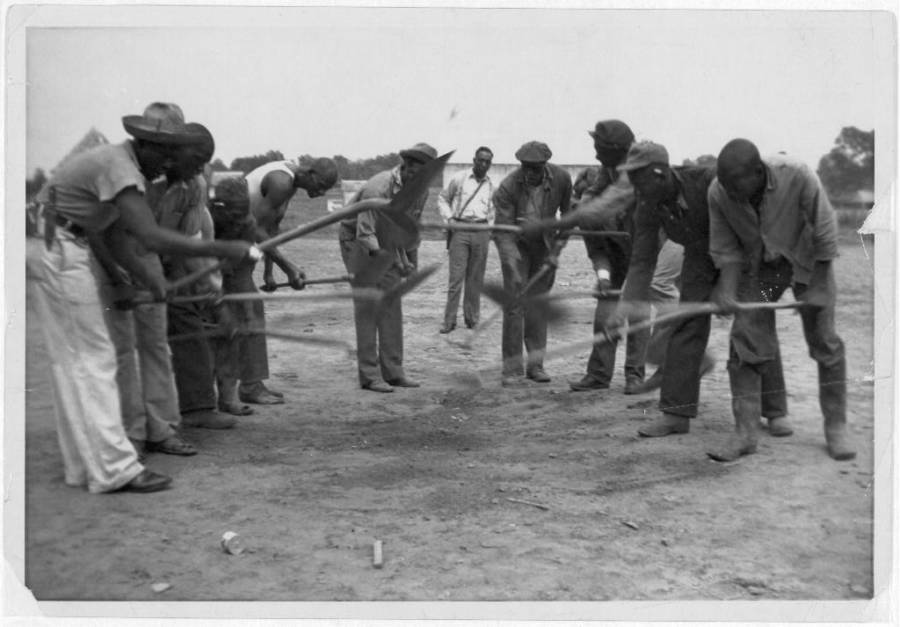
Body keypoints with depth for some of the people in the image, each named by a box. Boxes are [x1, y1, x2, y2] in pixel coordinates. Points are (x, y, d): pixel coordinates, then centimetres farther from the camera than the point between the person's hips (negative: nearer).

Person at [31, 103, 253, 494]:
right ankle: (113, 468, -3)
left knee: (73, 362, 11)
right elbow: (152, 238, -33)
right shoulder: (118, 166, -22)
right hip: (59, 254, -10)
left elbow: (117, 230, 14)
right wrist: (221, 250, -31)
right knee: (91, 360, -7)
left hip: (66, 252, 10)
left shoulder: (122, 162, 9)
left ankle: (84, 465, 19)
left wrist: (147, 275, 6)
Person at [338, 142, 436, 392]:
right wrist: (393, 263, -44)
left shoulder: (421, 191, -9)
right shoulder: (378, 189, -31)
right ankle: (369, 375, -6)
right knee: (367, 306, -10)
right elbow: (365, 233, -33)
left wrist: (412, 262, 10)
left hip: (387, 242, 7)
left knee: (392, 304, 2)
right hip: (356, 240, -7)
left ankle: (392, 371, 7)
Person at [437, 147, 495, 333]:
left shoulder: (491, 186, 12)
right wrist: (448, 217, -2)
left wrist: (491, 228, 8)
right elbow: (442, 198, 11)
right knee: (456, 276, -6)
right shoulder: (459, 179, 3)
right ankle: (449, 320, -2)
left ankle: (471, 318, 16)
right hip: (460, 230, -3)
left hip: (481, 232, 3)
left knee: (476, 278, 6)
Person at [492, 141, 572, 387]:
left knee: (538, 303, 3)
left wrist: (556, 250, -5)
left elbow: (570, 214, 0)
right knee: (514, 304, -9)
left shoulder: (561, 179, -16)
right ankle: (512, 369, -3)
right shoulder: (507, 188, -25)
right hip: (516, 245, -2)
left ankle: (535, 364, 12)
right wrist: (513, 269, -35)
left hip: (544, 246, 3)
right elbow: (503, 232, -25)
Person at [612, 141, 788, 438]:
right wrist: (625, 306, -25)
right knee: (685, 327, -7)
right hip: (700, 256, 4)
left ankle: (775, 410, 8)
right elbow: (642, 260, -14)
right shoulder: (647, 208, -18)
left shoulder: (708, 181, -32)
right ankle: (676, 412, -2)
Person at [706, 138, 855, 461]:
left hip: (808, 258, -2)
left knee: (824, 340, -2)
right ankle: (745, 432, -3)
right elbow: (725, 248, -12)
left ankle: (836, 426, 14)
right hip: (758, 264, 2)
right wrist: (727, 291, -25)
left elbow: (825, 232, -22)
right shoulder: (718, 193, -24)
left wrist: (818, 288, -17)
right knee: (744, 338, -8)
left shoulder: (798, 176, -33)